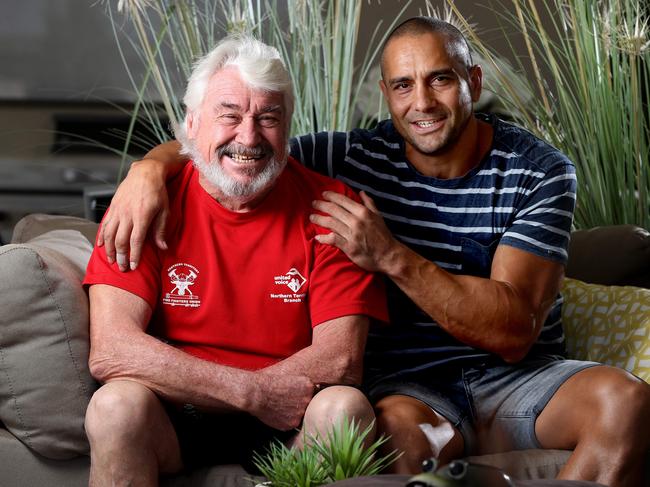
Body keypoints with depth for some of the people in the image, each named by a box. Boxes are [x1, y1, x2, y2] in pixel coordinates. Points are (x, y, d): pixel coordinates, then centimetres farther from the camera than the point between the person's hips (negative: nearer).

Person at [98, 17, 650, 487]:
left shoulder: (539, 172, -4)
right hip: (410, 383, -1)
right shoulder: (354, 159, -1)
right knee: (399, 428, -38)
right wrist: (150, 168, -18)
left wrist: (391, 256, -22)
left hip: (517, 378, 2)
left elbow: (515, 332, -14)